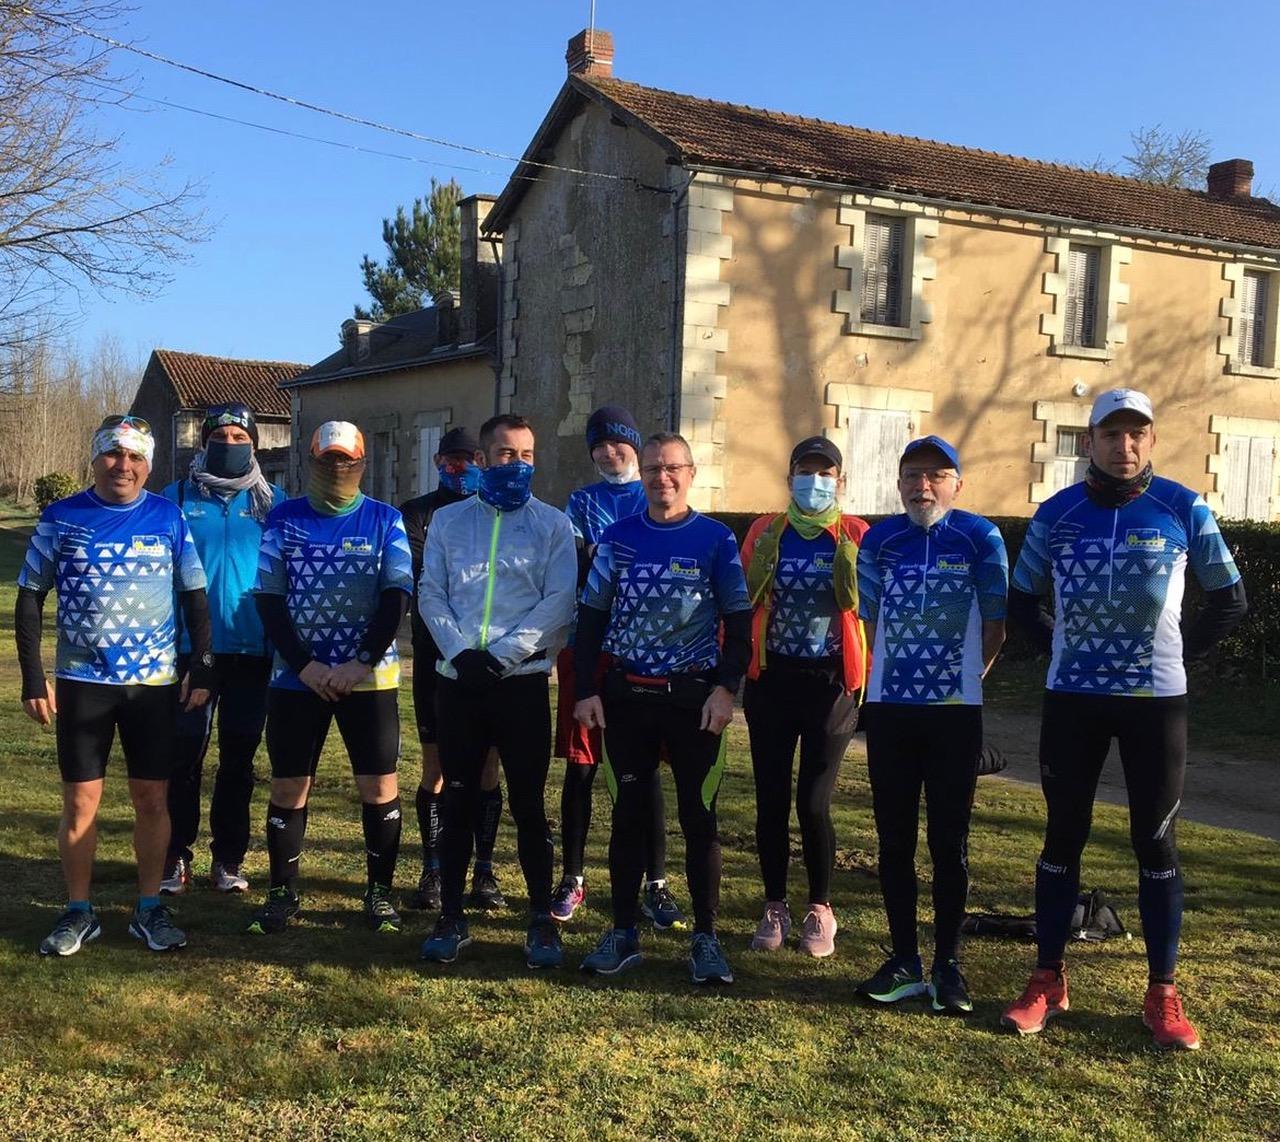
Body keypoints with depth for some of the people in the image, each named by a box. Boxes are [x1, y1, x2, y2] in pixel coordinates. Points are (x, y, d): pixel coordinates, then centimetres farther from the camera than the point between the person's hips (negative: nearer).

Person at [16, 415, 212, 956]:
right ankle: (79, 913, 19)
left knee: (152, 798, 5)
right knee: (80, 801, 4)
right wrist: (33, 679, -3)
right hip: (82, 682, 0)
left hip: (155, 682, 1)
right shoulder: (61, 517, 0)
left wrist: (201, 667, 1)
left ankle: (149, 908, 18)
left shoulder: (167, 517, 1)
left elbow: (195, 598, 7)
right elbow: (29, 601, 3)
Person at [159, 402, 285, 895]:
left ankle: (228, 859, 18)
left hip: (252, 648, 1)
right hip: (190, 647, -1)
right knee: (184, 754, 0)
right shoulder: (178, 498, 5)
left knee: (239, 759, 7)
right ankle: (175, 856, 13)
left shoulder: (272, 500, 7)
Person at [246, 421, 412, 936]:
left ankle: (380, 891, 15)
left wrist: (362, 662, -14)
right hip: (296, 677, 1)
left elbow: (396, 598, -4)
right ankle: (283, 892, 19)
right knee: (288, 787, 5)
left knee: (379, 785, 1)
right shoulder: (284, 519, 5)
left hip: (369, 676, -1)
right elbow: (269, 598, 0)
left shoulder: (385, 520, 2)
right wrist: (305, 665, -10)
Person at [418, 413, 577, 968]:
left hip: (522, 680, -2)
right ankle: (451, 917, 18)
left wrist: (500, 656, -13)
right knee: (458, 801, 8)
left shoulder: (552, 524, 3)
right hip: (457, 679, 2)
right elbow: (431, 594, 5)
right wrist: (461, 652, -11)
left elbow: (559, 603, -5)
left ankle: (542, 920, 14)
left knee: (528, 803, 3)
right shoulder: (448, 521, 10)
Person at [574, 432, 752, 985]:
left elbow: (738, 621, 1)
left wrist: (726, 688, -9)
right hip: (625, 695, 2)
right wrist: (585, 690, 1)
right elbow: (592, 615, 8)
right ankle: (623, 933, 19)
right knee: (628, 814, 8)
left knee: (699, 817, 3)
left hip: (694, 695, -2)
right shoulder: (618, 537, 5)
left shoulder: (716, 539, 0)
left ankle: (706, 938, 14)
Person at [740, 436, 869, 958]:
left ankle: (820, 910, 18)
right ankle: (774, 908, 22)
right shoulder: (764, 532, 6)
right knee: (771, 800, 6)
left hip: (830, 681, -2)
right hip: (772, 679, 2)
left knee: (813, 803, -2)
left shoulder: (856, 535, 1)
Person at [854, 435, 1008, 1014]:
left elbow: (994, 625, 2)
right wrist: (902, 670, 8)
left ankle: (947, 964, 16)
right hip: (888, 708, 3)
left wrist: (964, 677, 6)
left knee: (950, 841, 4)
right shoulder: (879, 540, 4)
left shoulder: (980, 538, -3)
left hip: (956, 711, -2)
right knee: (894, 838, 7)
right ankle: (904, 960, 19)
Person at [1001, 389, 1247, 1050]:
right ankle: (1048, 980, 18)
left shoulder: (1184, 511, -2)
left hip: (1156, 701, -1)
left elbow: (1230, 600, 6)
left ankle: (1163, 994, 15)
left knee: (1156, 843, 5)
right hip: (1071, 700, 1)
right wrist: (1061, 648, 2)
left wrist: (1182, 653, 0)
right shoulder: (1057, 514, 1)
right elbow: (1021, 601, 12)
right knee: (1063, 838, 7)